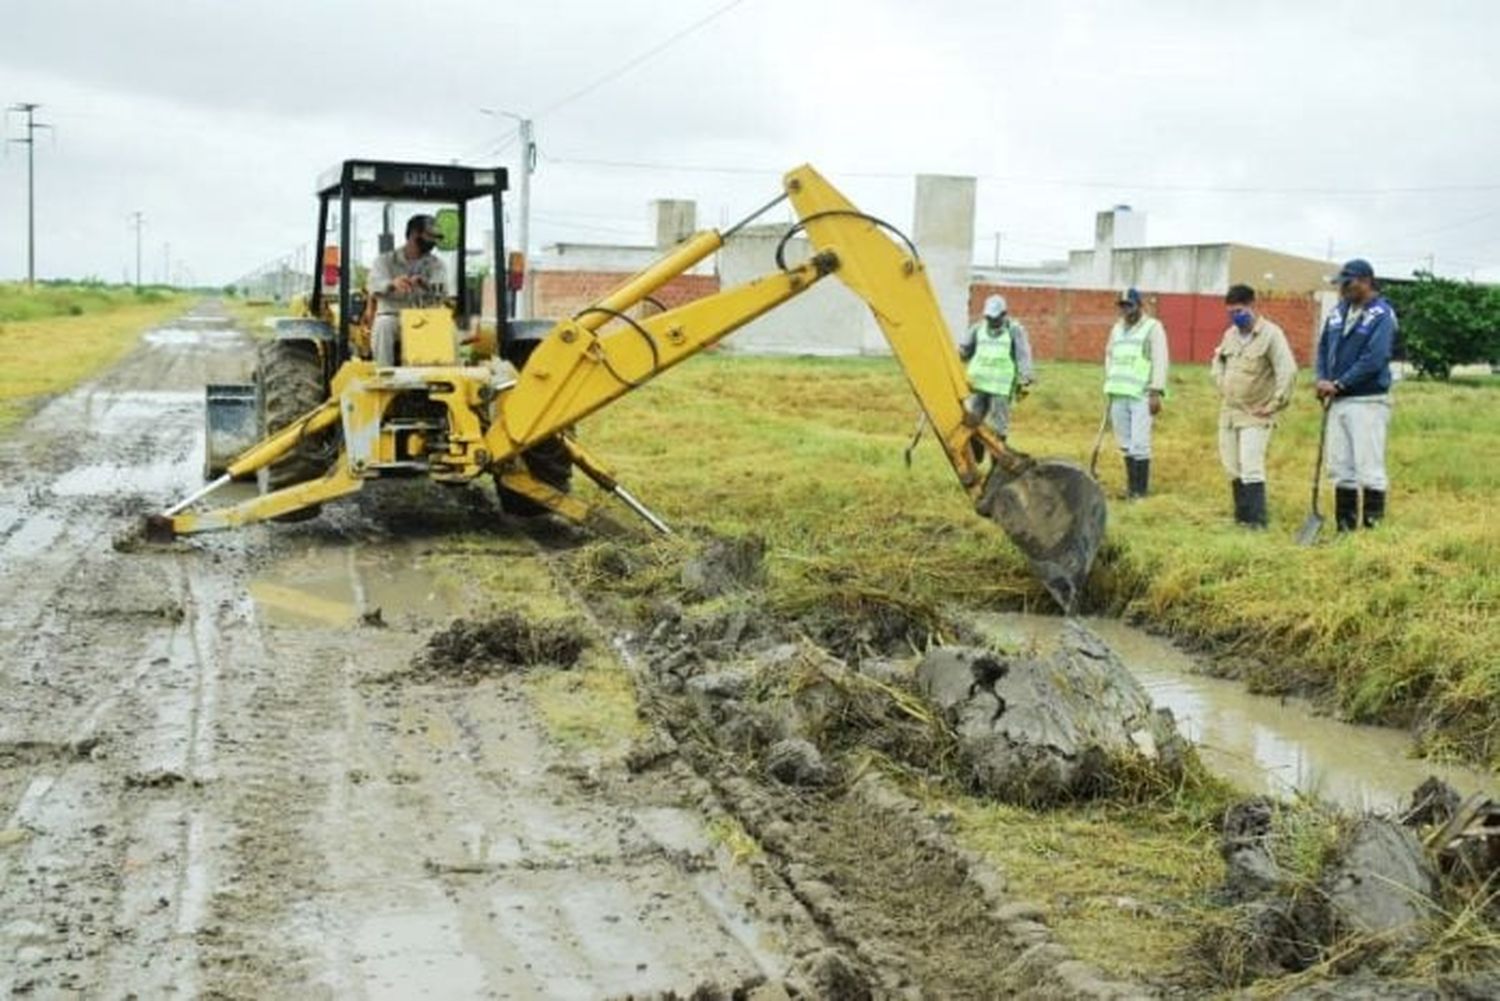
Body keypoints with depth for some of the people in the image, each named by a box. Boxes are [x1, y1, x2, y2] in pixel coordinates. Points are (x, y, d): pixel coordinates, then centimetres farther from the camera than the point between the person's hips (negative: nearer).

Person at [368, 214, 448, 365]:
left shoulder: (435, 264, 9)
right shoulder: (385, 260, 5)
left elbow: (441, 288, -13)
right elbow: (375, 286, -15)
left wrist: (424, 283, -38)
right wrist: (392, 285, -40)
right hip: (392, 317, -1)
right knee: (384, 324, -35)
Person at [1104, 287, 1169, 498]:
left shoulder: (1153, 327, -2)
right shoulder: (1117, 328, 18)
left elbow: (1160, 361, -8)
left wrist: (1156, 393, -16)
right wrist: (1109, 385, 17)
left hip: (1142, 396, -6)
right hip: (1118, 394, 6)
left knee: (1139, 444, -10)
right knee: (1126, 444, 8)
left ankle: (1141, 489, -5)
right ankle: (1132, 486, 15)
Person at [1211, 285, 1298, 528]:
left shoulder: (1271, 334, -13)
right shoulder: (1231, 334, 9)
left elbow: (1288, 371, -20)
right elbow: (1219, 360, 28)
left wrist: (1275, 405, -17)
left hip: (1255, 415, -7)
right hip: (1229, 412, 7)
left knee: (1251, 469, -13)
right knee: (1233, 469, 12)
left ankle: (1257, 520, -11)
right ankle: (1242, 514, 23)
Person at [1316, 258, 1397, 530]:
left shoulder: (1381, 315, -11)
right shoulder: (1338, 312, 12)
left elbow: (1374, 359, -18)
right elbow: (1323, 347, 16)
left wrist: (1339, 384, -16)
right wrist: (1322, 379, -2)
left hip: (1368, 401, -8)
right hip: (1337, 401, 8)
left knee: (1369, 467, -6)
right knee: (1340, 467, 10)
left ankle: (1374, 526, -2)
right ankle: (1344, 527, 18)